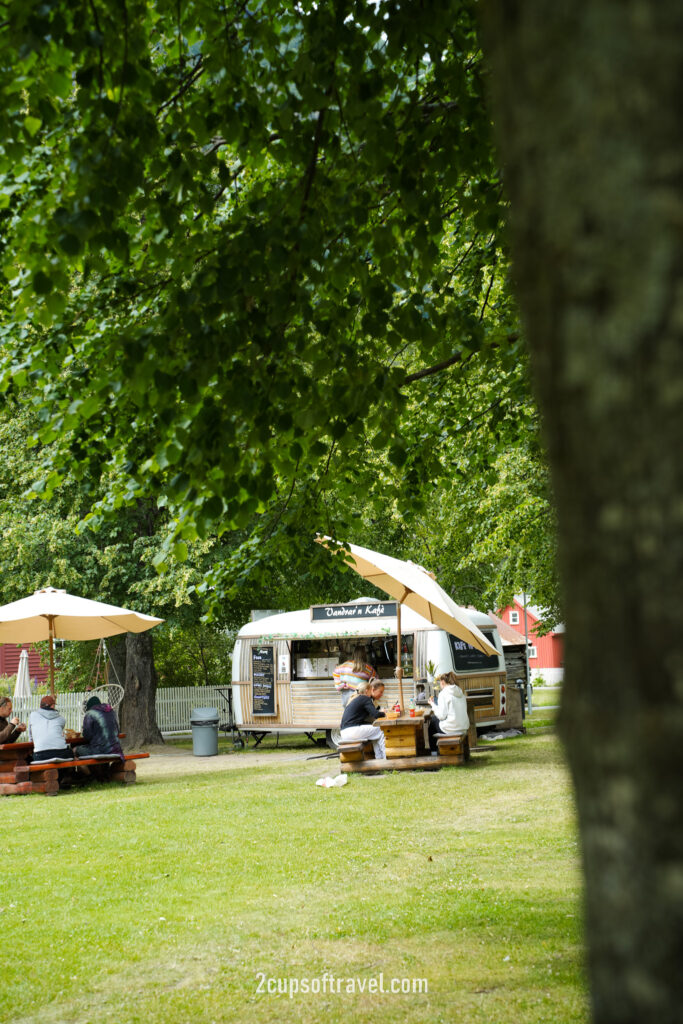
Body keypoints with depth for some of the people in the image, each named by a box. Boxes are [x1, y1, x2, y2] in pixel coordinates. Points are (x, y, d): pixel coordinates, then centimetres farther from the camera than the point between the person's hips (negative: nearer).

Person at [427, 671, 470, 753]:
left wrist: (433, 704, -1)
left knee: (432, 720, 17)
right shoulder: (460, 693, 10)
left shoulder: (444, 693, -12)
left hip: (451, 729, -7)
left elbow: (441, 716, -16)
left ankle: (434, 751, 28)